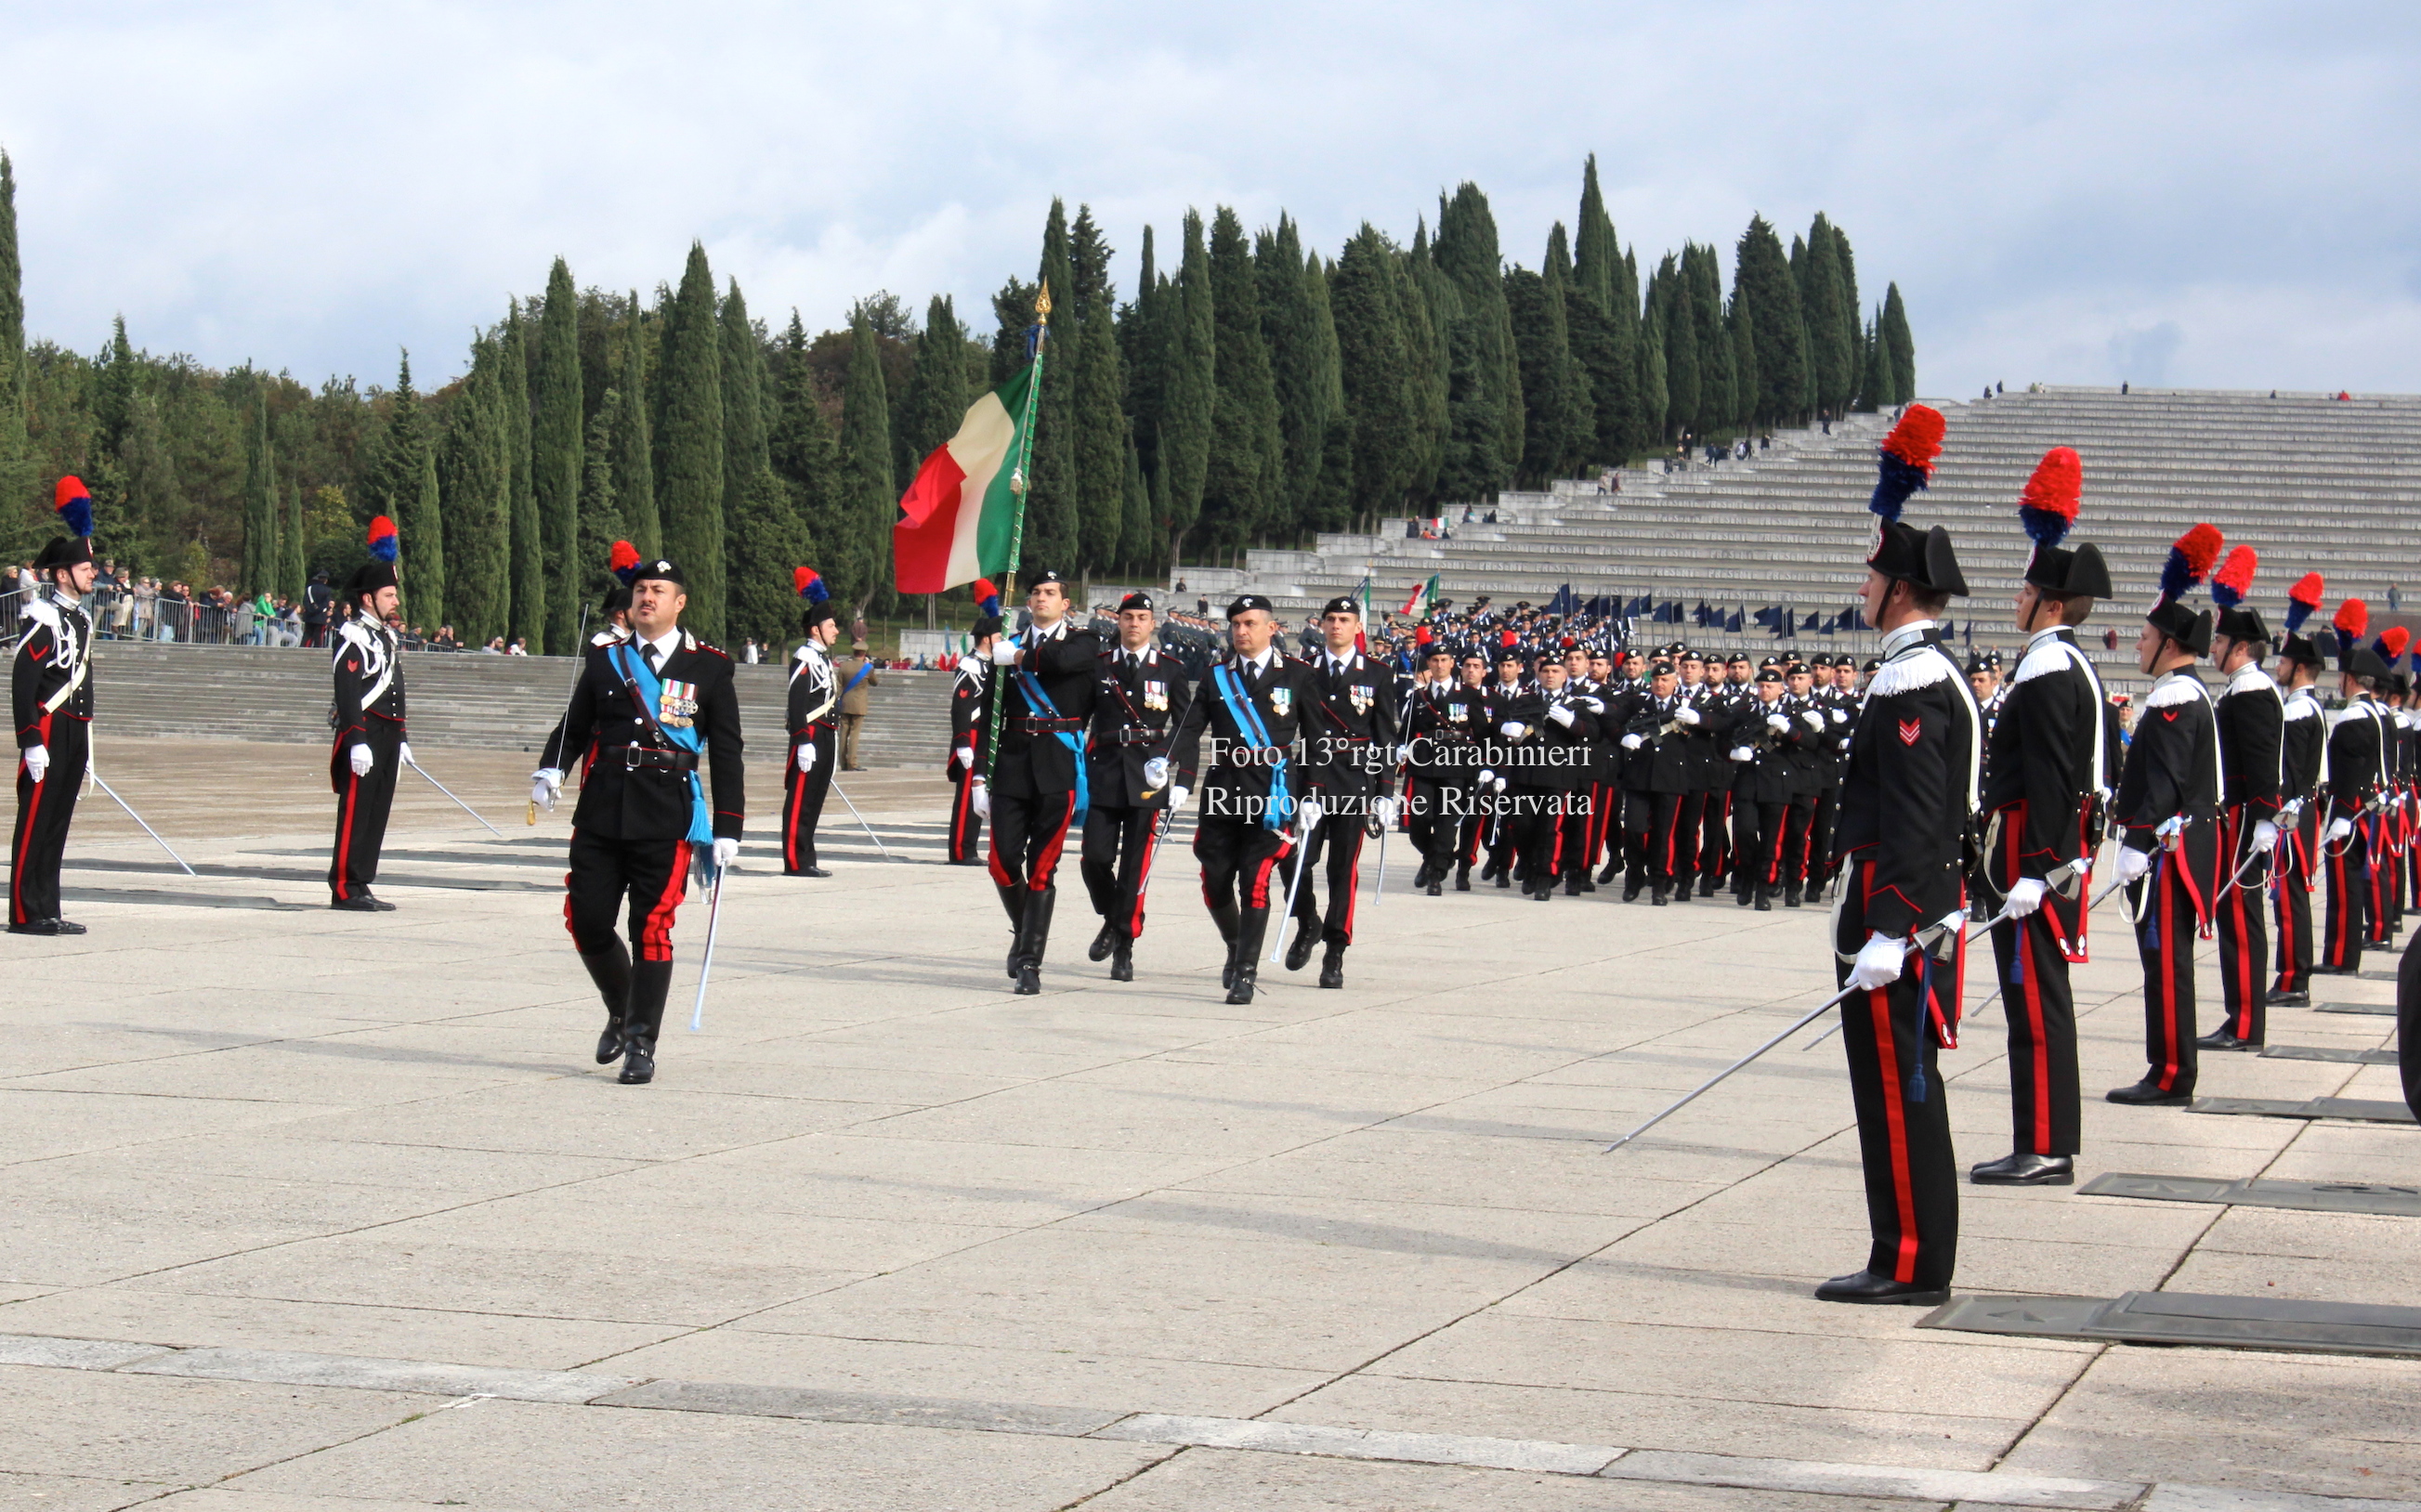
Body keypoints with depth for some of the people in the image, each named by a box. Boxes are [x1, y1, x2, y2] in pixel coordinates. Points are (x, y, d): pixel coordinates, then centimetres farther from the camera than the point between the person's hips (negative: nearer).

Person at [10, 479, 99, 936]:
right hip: (49, 734, -8)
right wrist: (31, 741, -19)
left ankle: (48, 911, 13)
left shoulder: (80, 618, 15)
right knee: (36, 821, -4)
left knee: (58, 822, 10)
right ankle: (26, 913, -1)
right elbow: (22, 683, -16)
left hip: (76, 733, 8)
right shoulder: (41, 617, -12)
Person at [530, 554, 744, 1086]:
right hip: (600, 814, 3)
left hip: (667, 820, -3)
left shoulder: (708, 668, 5)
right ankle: (620, 1012, 27)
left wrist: (726, 831, 0)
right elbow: (575, 724, 16)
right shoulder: (604, 659, 12)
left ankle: (641, 1044, 3)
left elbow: (726, 755, 5)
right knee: (587, 921, 1)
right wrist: (550, 770, -4)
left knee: (651, 928, -5)